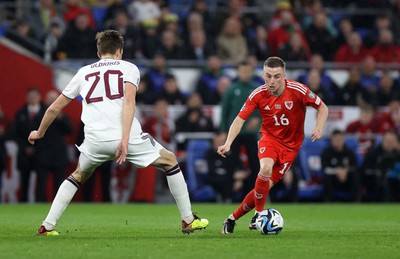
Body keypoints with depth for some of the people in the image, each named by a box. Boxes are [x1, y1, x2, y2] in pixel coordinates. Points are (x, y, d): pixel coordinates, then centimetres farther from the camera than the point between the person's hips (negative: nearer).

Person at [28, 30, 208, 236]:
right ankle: (188, 221, 17)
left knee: (78, 176, 30)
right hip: (126, 135, -3)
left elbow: (55, 108, 27)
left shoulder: (84, 72, 22)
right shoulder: (128, 68, 13)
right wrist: (125, 139, -15)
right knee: (170, 162, 19)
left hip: (95, 140, 3)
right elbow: (129, 100, -7)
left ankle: (47, 226, 18)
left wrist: (39, 133, 43)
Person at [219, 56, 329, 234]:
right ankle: (259, 213, -15)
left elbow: (322, 108, -5)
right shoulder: (258, 95, -13)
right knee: (265, 168, -32)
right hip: (269, 137, 0)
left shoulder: (298, 91, -17)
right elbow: (240, 119, -11)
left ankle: (233, 218, 9)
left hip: (291, 144, 0)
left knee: (267, 184, -7)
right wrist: (228, 144, -24)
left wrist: (319, 128, -22)